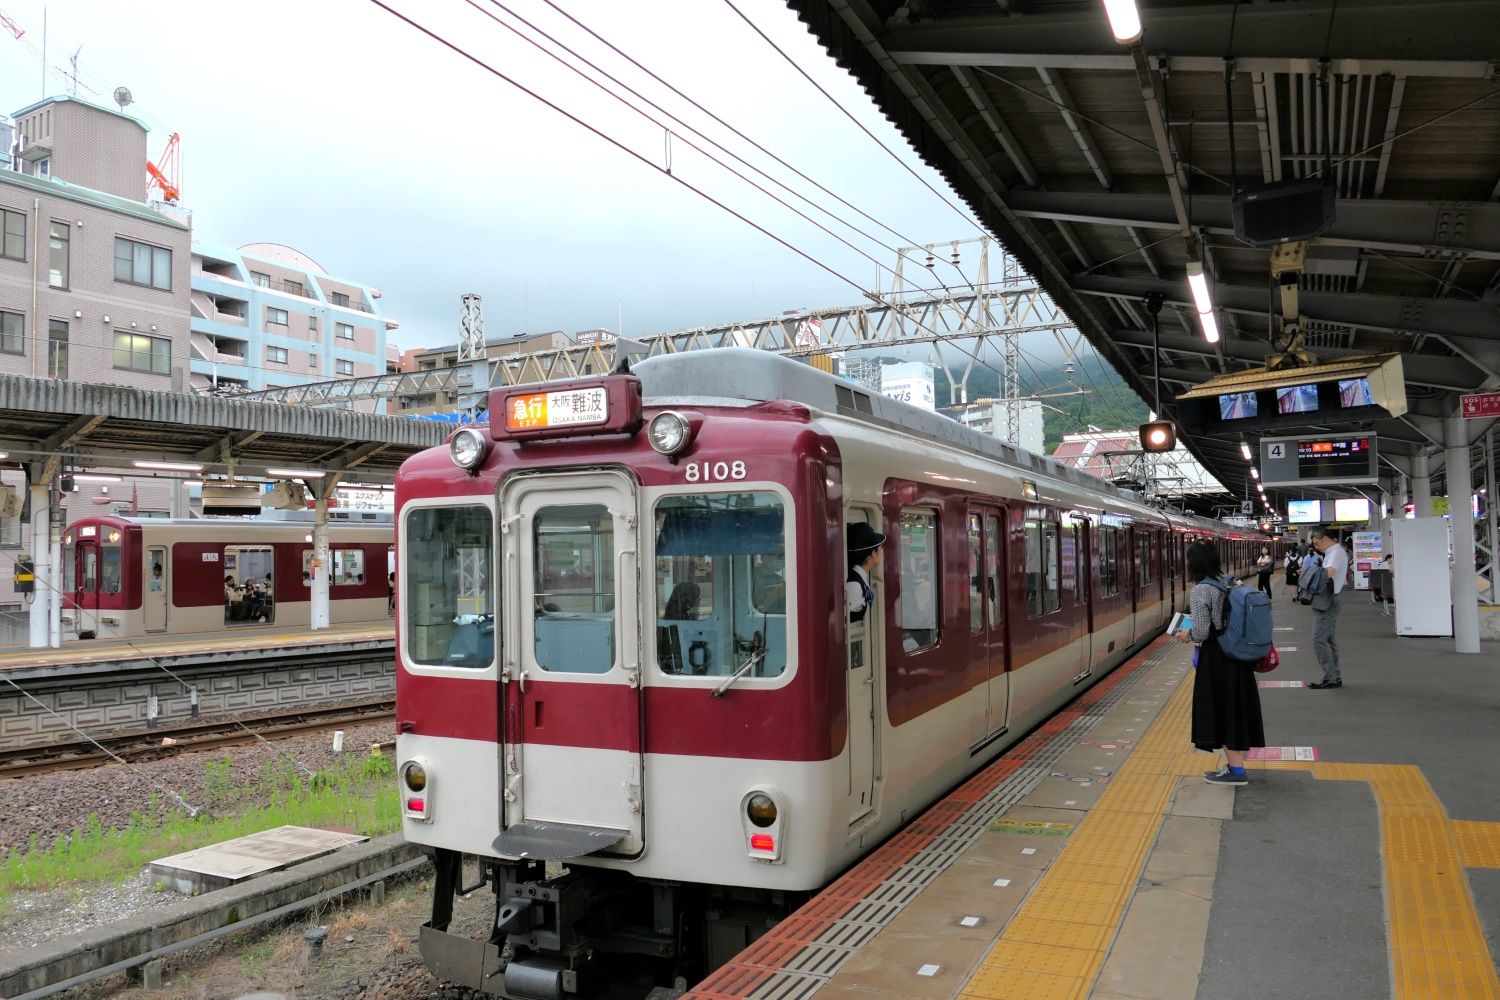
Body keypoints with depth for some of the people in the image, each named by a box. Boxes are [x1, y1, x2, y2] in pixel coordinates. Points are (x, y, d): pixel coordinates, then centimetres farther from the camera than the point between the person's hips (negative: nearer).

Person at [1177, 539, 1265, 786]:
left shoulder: (1200, 591, -18)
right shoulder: (1229, 582, 6)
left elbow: (1202, 633, -21)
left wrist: (1187, 635, 0)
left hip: (1216, 659, -8)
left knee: (1221, 709, 2)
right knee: (1236, 706, 15)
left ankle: (1236, 769, 8)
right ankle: (1236, 763, 25)